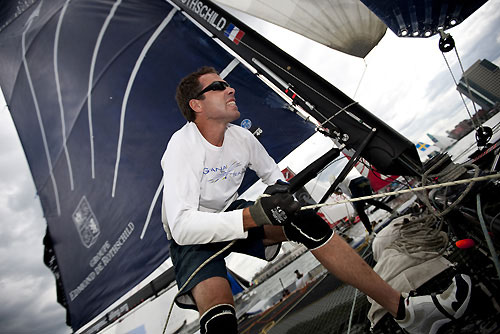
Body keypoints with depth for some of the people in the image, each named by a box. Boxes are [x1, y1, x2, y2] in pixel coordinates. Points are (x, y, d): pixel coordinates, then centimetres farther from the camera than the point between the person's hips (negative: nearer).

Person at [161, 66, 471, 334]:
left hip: (233, 213, 5)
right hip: (192, 236, -4)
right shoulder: (182, 147, -24)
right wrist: (253, 216, -42)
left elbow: (271, 171, 12)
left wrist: (280, 190, -11)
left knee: (305, 222, -18)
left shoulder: (241, 137, -6)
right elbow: (182, 226, -33)